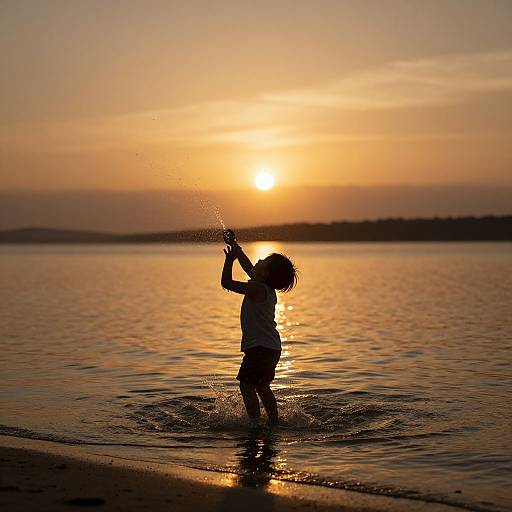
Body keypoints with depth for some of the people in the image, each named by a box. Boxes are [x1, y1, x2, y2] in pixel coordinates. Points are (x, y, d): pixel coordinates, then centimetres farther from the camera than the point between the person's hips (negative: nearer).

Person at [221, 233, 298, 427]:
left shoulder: (257, 288, -19)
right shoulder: (265, 288, 8)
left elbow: (226, 282, -18)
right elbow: (249, 268, 24)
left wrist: (230, 259, -8)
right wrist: (237, 250, 28)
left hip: (260, 348, -10)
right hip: (271, 347, 10)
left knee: (247, 385, -7)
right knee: (262, 387, 20)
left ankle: (255, 424, -10)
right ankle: (274, 424, 27)